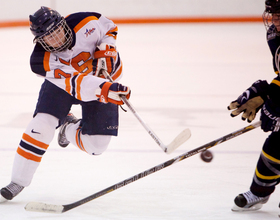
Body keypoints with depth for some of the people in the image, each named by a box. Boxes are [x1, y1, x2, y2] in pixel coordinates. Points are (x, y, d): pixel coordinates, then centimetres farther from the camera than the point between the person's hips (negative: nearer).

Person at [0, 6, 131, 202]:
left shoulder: (86, 22, -29)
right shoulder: (41, 60, -33)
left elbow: (109, 28, -4)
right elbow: (77, 84, -45)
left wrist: (105, 51, -24)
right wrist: (105, 90, -62)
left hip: (104, 77, 1)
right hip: (61, 81, -1)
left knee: (96, 145, -8)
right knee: (43, 124, -23)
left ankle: (69, 130, 27)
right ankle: (18, 182, -8)